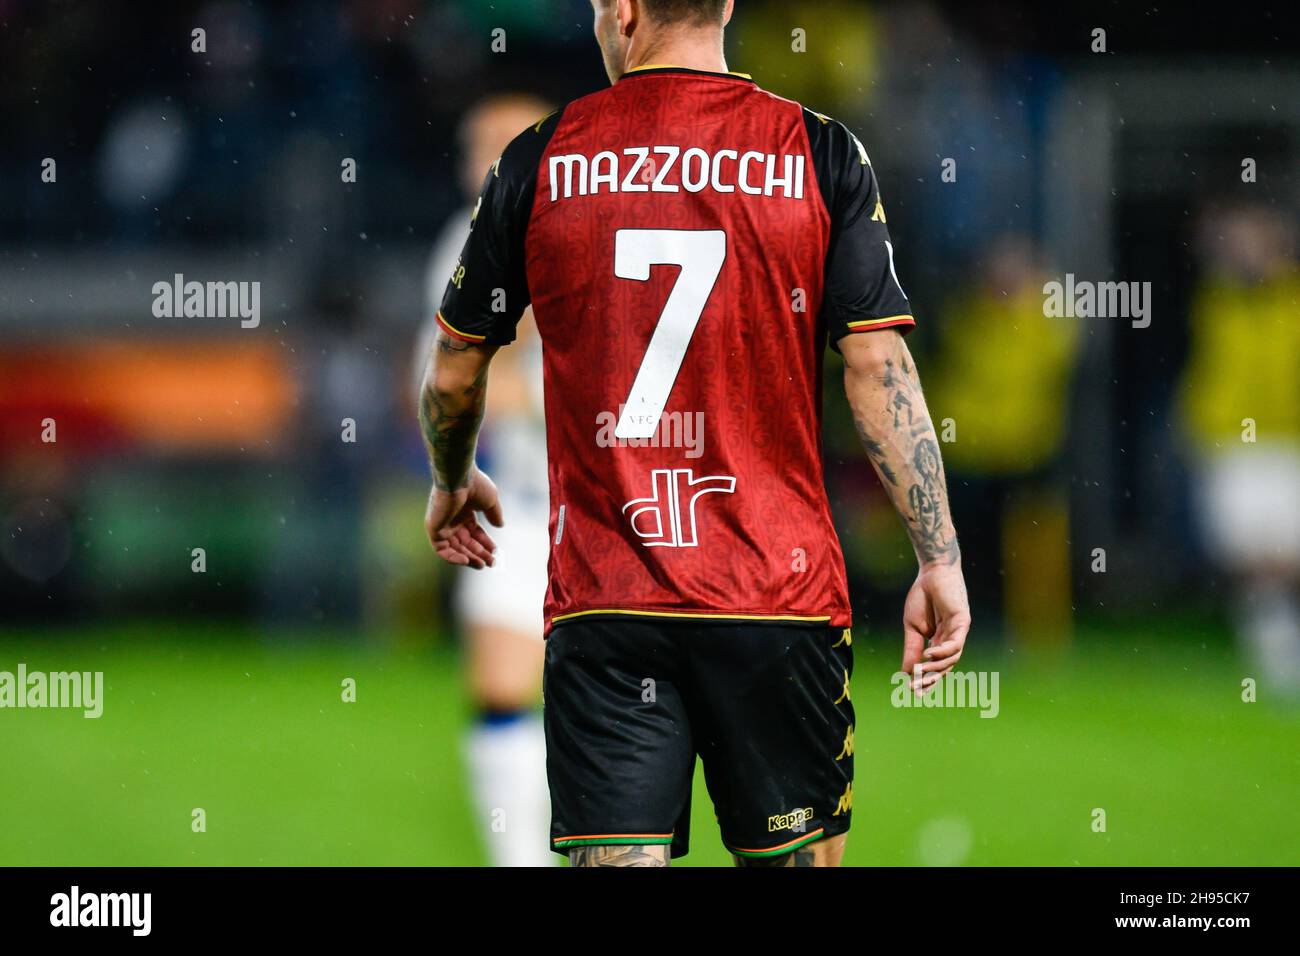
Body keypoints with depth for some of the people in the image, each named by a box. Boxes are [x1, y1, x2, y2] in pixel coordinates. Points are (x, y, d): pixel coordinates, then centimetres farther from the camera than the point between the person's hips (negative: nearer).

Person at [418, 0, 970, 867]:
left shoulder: (538, 161, 3)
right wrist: (940, 562, -2)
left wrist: (453, 483, 33)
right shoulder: (820, 154, 0)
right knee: (796, 855, 10)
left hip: (599, 605, 1)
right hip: (780, 597, 0)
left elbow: (454, 375, 12)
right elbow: (879, 365, -6)